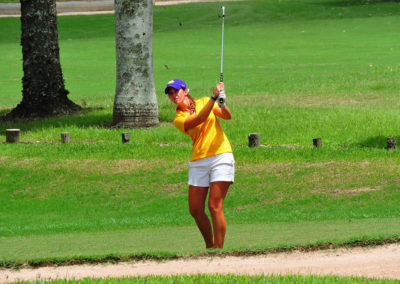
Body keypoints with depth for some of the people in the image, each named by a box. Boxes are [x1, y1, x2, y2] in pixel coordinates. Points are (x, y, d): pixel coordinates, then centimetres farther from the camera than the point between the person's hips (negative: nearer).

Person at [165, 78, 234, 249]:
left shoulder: (204, 102, 8)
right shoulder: (179, 119, 4)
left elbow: (227, 116, -5)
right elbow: (199, 119, -16)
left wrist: (222, 104, -26)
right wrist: (214, 98, -24)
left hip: (221, 156, -3)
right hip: (198, 162, 3)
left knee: (215, 206, -13)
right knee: (195, 210, 0)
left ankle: (219, 249, -13)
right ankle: (210, 246, 18)